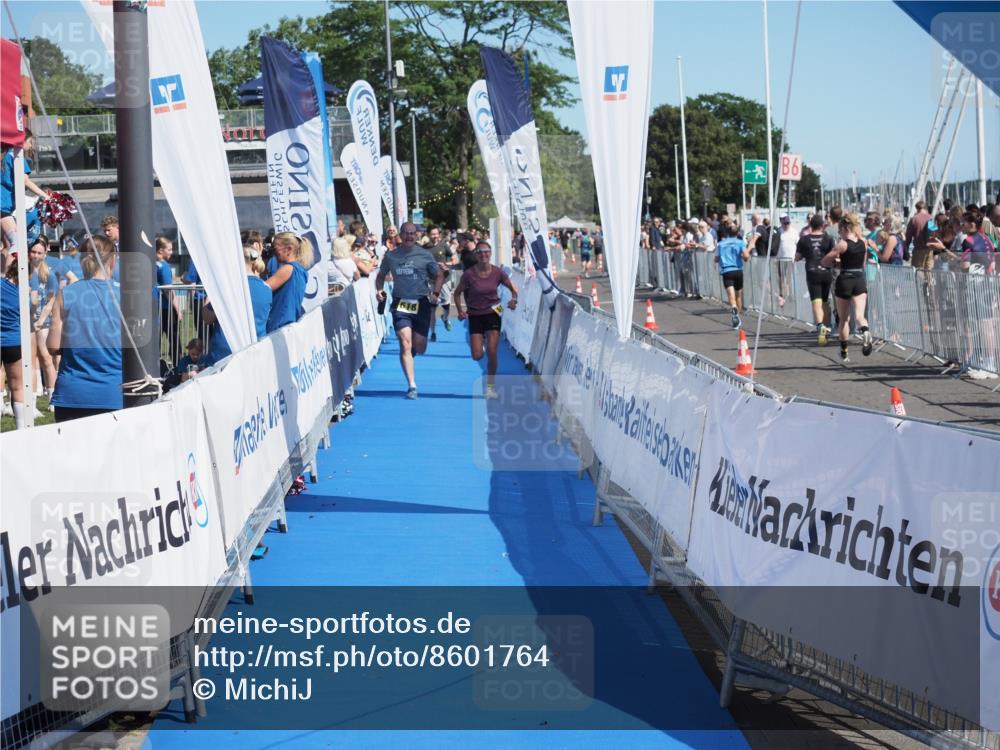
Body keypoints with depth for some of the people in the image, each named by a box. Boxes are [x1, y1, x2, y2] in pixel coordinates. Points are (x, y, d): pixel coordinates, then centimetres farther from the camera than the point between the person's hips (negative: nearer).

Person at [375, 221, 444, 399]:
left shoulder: (425, 255, 2)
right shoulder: (391, 256, 5)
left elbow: (439, 275, 10)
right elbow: (381, 275, 19)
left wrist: (435, 293, -6)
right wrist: (379, 290, 0)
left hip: (421, 303, 0)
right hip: (400, 304, 0)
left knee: (419, 348, 5)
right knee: (405, 344, -14)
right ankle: (412, 385, -12)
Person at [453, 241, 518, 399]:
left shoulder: (497, 272, -8)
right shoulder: (469, 274, -12)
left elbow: (513, 288, 4)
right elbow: (457, 292, -1)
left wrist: (514, 299, -16)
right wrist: (460, 310, -13)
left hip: (493, 314, 0)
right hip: (475, 316, 0)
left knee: (492, 353, -9)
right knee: (477, 356, -4)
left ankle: (491, 385, 8)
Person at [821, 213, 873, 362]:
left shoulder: (842, 245, -10)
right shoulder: (863, 243, 5)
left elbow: (824, 262, -9)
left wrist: (834, 262, 10)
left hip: (845, 281, -3)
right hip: (860, 281, 3)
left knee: (843, 319, 11)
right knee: (859, 315, -7)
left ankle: (844, 352, 19)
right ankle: (865, 331, -42)